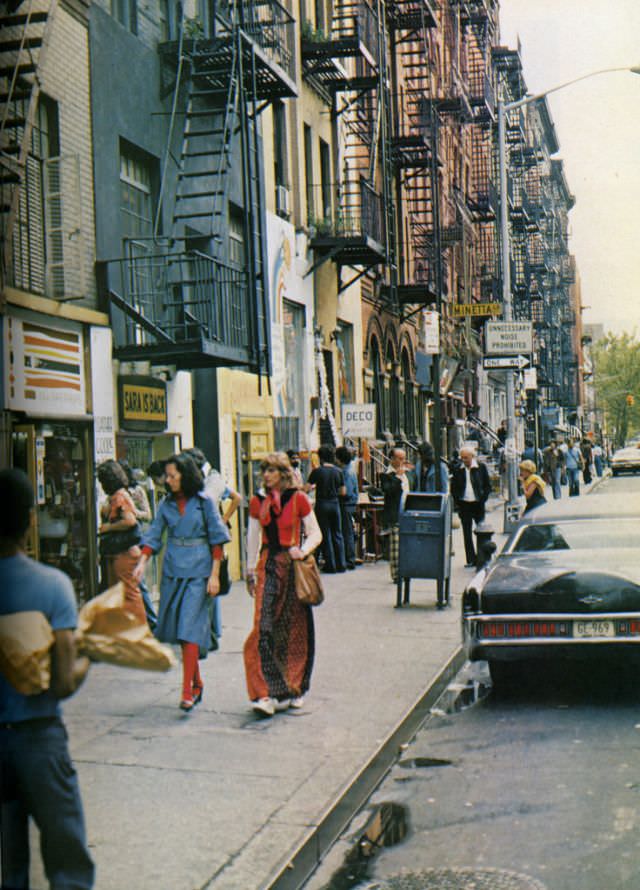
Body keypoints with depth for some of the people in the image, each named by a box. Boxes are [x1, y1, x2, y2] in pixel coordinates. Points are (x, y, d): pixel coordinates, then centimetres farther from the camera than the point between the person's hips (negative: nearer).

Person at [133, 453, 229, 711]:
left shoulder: (203, 502, -4)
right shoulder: (167, 504, 8)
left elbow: (217, 539, -3)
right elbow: (154, 535, 8)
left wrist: (214, 575, -6)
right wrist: (142, 562, -7)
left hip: (198, 571, -5)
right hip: (172, 570, 5)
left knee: (190, 627, -12)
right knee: (176, 627, 9)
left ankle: (188, 690, -11)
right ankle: (197, 682, 24)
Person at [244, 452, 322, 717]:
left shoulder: (298, 499, -1)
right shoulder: (258, 501, 7)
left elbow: (315, 533, 2)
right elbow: (253, 537, 14)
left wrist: (303, 550, -17)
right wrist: (250, 571, 14)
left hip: (293, 566, -1)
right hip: (268, 566, 1)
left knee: (295, 630, 6)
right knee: (264, 630, -11)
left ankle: (295, 689, 21)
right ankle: (266, 694, -12)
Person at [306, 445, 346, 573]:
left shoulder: (317, 471, -8)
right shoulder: (338, 471, 1)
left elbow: (307, 488, -10)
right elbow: (343, 492, 4)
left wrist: (315, 486, 10)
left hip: (322, 504, -3)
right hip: (335, 504, 3)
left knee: (325, 535, 4)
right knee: (337, 535, 11)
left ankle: (330, 565, 4)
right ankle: (341, 564, 11)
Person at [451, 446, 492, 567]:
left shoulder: (481, 467, 0)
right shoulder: (458, 469, 3)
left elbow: (488, 485, 4)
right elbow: (453, 487, 10)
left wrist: (483, 499, -7)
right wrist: (457, 502, 0)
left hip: (478, 504, -1)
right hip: (464, 505, 1)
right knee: (467, 534, 2)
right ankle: (471, 559, 6)